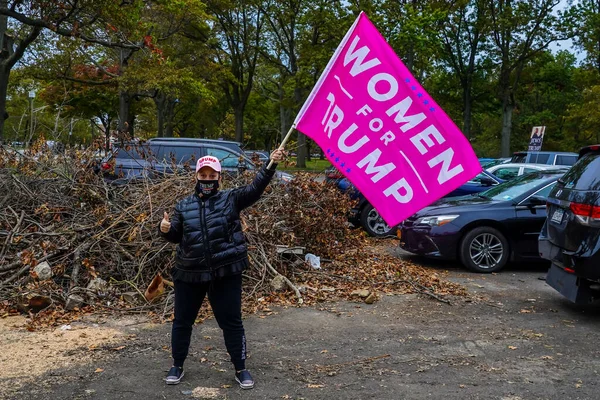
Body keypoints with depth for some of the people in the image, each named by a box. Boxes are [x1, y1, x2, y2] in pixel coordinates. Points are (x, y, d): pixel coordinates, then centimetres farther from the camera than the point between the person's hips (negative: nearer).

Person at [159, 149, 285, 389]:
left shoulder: (231, 199, 1)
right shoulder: (184, 206, 9)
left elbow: (255, 189, -11)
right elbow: (176, 236, 13)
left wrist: (271, 165, -24)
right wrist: (166, 229, -10)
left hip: (225, 273, -2)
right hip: (189, 273, 3)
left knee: (231, 322, 5)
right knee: (182, 321, 13)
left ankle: (241, 369, 20)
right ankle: (177, 366, 32)